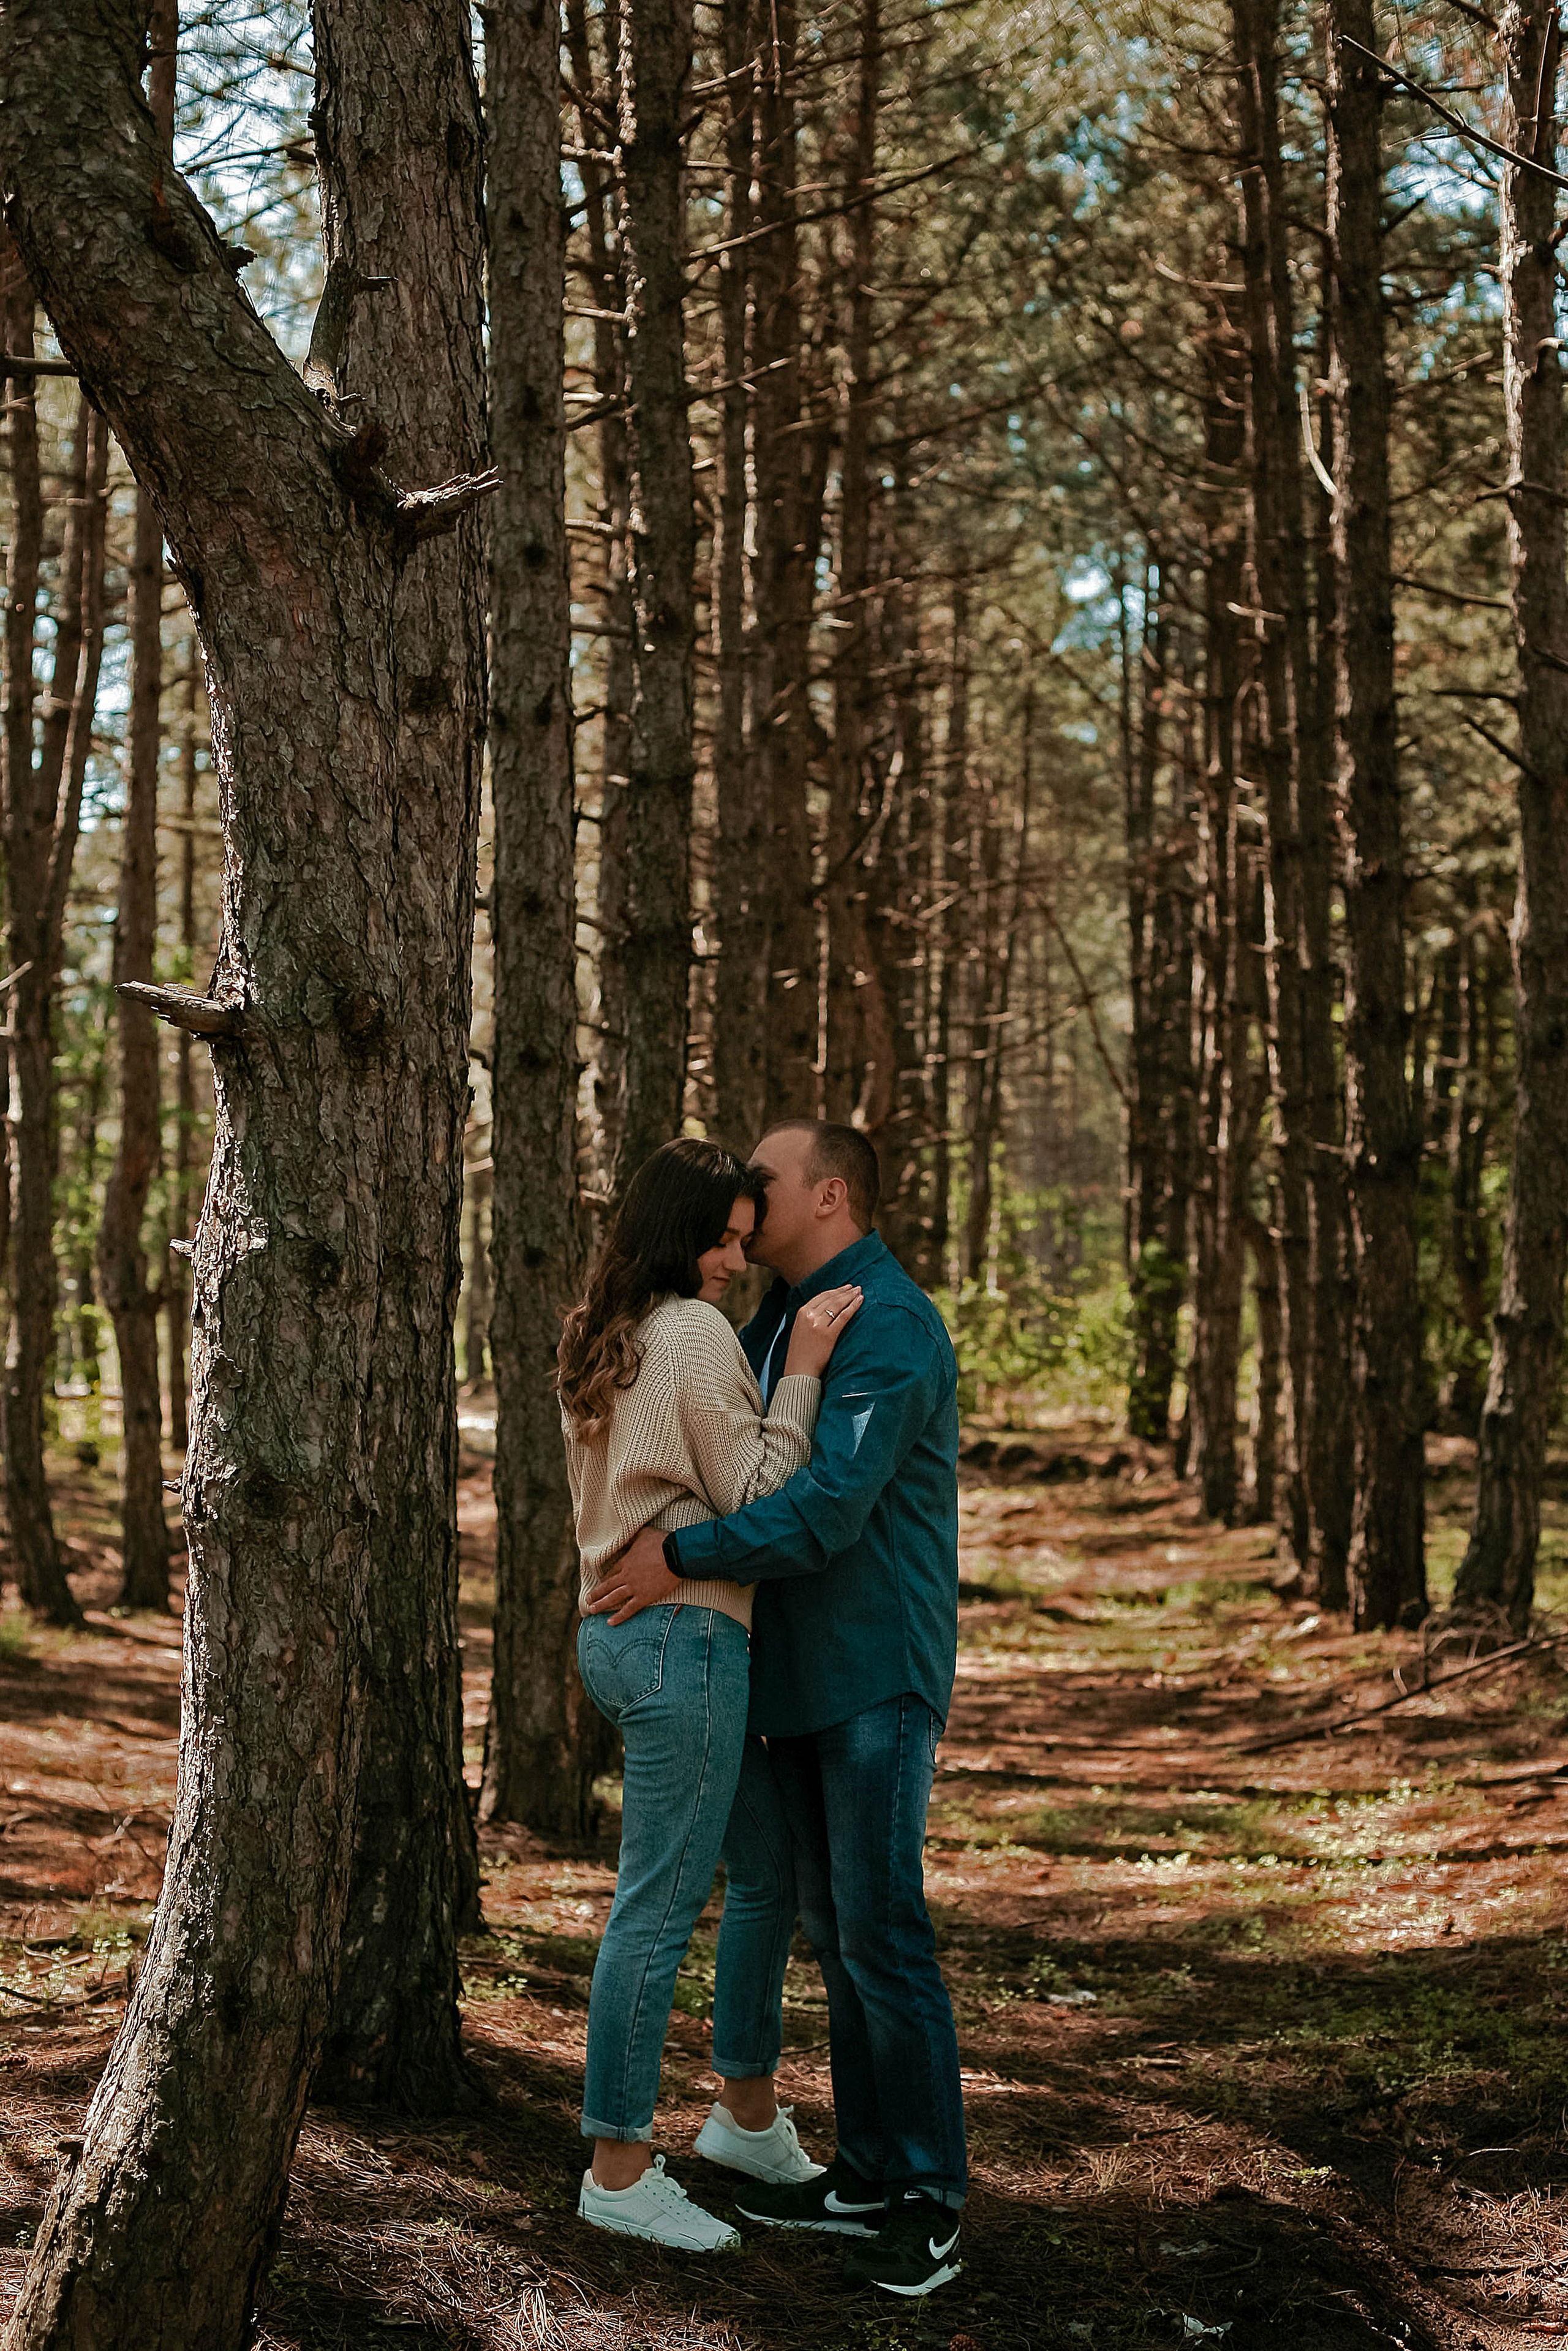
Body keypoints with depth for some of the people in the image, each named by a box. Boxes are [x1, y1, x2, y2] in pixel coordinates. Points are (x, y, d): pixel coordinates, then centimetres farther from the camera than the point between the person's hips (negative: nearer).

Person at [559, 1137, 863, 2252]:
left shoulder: (603, 1341, 16)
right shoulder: (693, 1334, -13)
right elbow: (757, 1498, -12)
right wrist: (802, 1371, -14)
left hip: (622, 1628, 10)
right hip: (684, 1639, -10)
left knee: (770, 1868, 19)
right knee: (661, 1905, -5)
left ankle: (747, 2114, 29)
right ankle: (620, 2169, 1)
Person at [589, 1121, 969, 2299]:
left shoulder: (890, 1327, -17)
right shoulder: (776, 1322, 14)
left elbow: (830, 1505, -24)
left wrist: (684, 1558, -17)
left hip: (877, 1675, -9)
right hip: (798, 1671, 9)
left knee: (881, 1928, -7)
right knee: (833, 1928, 11)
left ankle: (929, 2203, 1)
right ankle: (869, 2175, 19)